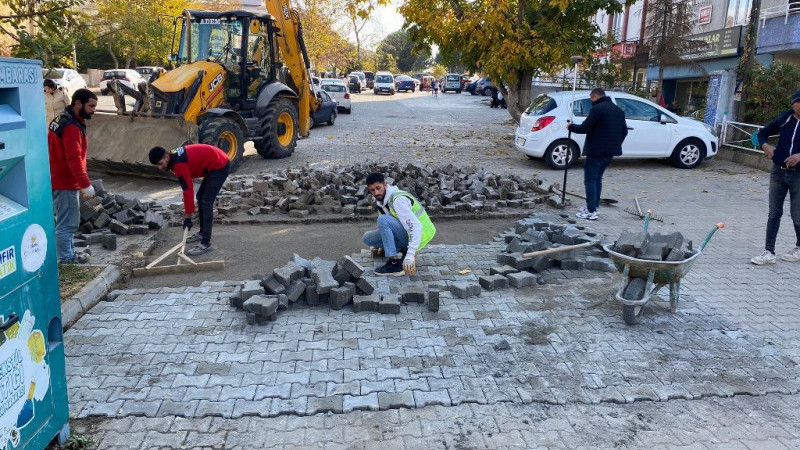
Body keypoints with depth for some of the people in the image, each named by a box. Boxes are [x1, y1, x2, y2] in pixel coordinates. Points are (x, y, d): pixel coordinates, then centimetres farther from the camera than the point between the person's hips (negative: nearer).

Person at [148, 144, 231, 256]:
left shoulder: (178, 164, -22)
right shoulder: (175, 155, 7)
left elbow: (188, 189, -21)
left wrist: (188, 216, -15)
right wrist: (188, 210, 17)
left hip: (220, 167, -11)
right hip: (214, 165, 11)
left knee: (206, 202, -13)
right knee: (200, 197, 18)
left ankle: (206, 244, -12)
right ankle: (202, 232, 31)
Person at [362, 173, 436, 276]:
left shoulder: (398, 199, -22)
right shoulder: (382, 201, 6)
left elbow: (416, 227, -32)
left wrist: (410, 256, -38)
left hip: (419, 235, -9)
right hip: (405, 235, 9)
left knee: (383, 220, -28)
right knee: (368, 237, 3)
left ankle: (395, 264, -25)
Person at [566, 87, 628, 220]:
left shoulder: (597, 109, -14)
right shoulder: (619, 111, 15)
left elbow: (584, 128, -16)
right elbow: (624, 131, 19)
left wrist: (571, 126, 1)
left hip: (596, 151, -9)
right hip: (609, 153, 9)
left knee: (590, 180, -4)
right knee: (597, 179, 20)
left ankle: (591, 211, -7)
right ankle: (593, 206, 25)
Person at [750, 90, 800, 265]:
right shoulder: (784, 119, 2)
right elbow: (762, 133, 15)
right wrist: (765, 146, -4)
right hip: (778, 172, 3)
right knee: (774, 214, 5)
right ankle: (769, 252, 10)